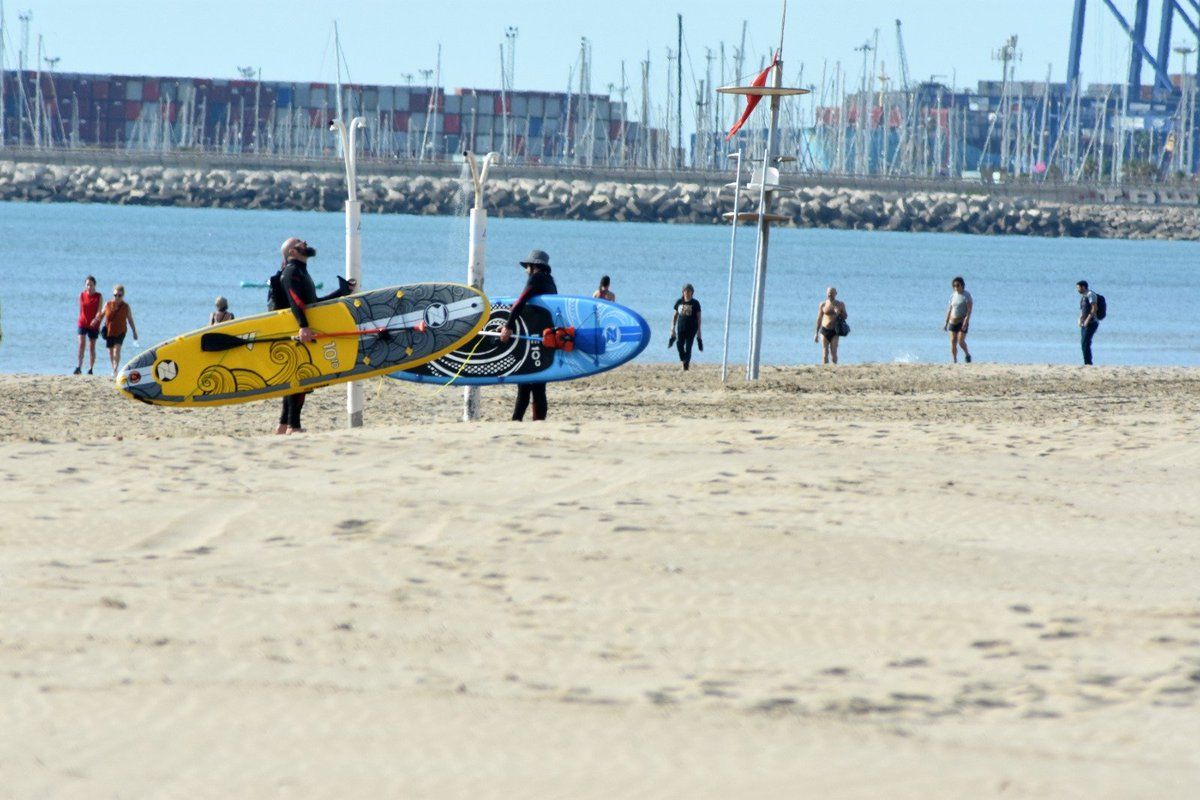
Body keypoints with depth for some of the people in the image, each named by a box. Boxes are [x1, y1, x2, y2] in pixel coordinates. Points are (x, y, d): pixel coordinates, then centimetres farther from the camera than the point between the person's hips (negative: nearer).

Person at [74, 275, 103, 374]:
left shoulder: (98, 297, -4)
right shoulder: (82, 295, 3)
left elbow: (99, 311, -13)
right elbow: (81, 310, 12)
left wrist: (96, 320, -31)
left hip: (93, 325, -1)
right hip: (82, 323, 1)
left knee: (92, 347, 5)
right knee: (81, 344, -16)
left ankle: (90, 369, 13)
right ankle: (79, 367, -22)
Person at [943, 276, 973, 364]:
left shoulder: (967, 295, -7)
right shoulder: (953, 295, 9)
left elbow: (969, 310, -13)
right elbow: (950, 310, 14)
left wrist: (966, 322, -24)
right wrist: (946, 323, 11)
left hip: (962, 321, -5)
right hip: (953, 322, 5)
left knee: (961, 341, -13)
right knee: (953, 342, -2)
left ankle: (967, 354, 13)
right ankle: (954, 361, 3)